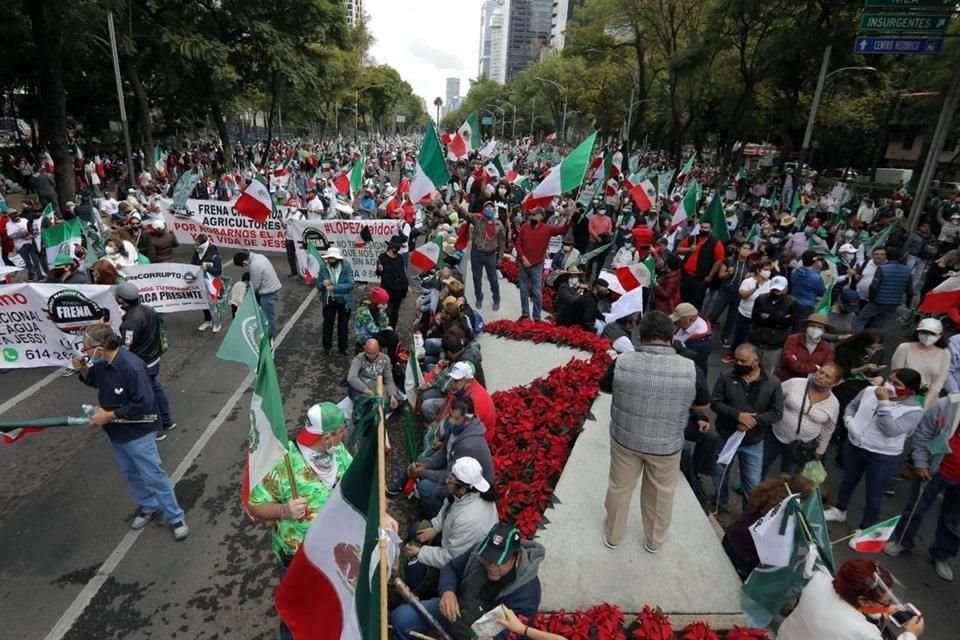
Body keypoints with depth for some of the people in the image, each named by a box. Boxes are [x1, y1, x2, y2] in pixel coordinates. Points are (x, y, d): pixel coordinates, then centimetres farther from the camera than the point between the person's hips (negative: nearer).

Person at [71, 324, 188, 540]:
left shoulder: (132, 367, -31)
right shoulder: (101, 363, -6)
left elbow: (143, 404, -29)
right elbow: (95, 381, 16)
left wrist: (109, 415, -22)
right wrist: (83, 370, -5)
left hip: (137, 434, -8)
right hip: (116, 432, 8)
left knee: (153, 476, 1)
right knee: (131, 474, 22)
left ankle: (176, 518, 15)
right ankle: (149, 507, 42)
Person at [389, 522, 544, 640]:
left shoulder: (527, 589, -27)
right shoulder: (480, 551, -15)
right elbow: (451, 568, 1)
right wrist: (447, 591, -21)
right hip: (457, 607, 5)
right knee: (401, 617, -8)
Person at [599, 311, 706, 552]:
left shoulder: (622, 362, -19)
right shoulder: (690, 369, -20)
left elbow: (604, 387, 1)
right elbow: (703, 405, -2)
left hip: (624, 439, 1)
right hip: (666, 445, 0)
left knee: (619, 488, 23)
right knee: (660, 494, 24)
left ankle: (613, 535, 44)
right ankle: (654, 541, 46)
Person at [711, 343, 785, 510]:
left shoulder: (772, 383, -10)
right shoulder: (726, 377, -12)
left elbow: (777, 413, -8)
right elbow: (714, 402, -12)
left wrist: (755, 420, -23)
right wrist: (737, 415, -26)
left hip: (753, 443, -1)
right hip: (725, 438, 1)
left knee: (753, 483, 9)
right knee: (719, 475, 19)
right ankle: (719, 505, 44)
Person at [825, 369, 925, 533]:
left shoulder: (914, 411, -17)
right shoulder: (870, 391, -6)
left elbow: (891, 430, -28)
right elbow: (851, 406, 8)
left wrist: (883, 402, -30)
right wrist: (849, 422, -11)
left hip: (884, 457, -4)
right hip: (854, 446, 4)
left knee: (874, 495, 10)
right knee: (848, 481, 24)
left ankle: (865, 529, 29)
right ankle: (839, 510, 46)